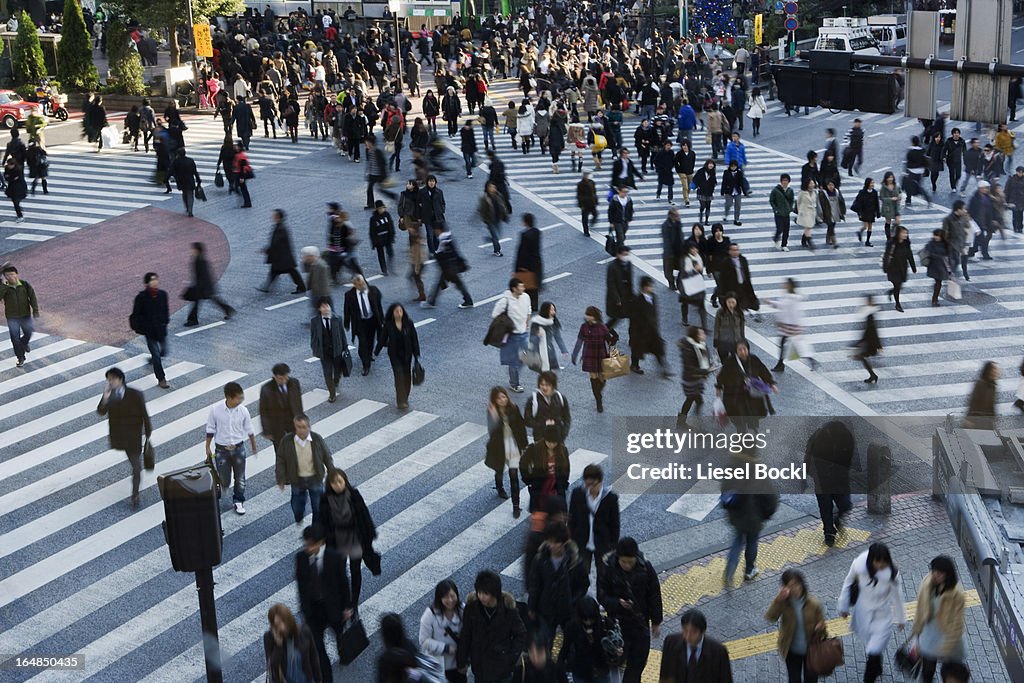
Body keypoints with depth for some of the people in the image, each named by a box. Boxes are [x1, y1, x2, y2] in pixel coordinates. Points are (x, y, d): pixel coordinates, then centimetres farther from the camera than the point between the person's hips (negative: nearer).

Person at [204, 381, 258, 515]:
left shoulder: (243, 410, -12)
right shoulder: (216, 409, -17)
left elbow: (249, 430, 1)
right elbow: (210, 430, -4)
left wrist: (254, 447, 10)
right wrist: (207, 447, 2)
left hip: (238, 448, 2)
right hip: (222, 450, -2)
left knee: (240, 478, 12)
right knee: (224, 480, 6)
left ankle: (238, 501, 34)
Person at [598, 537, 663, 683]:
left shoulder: (646, 568, -13)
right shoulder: (608, 569, -17)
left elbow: (654, 596, -2)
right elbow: (602, 596, -9)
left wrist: (656, 622, 3)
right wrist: (618, 602, -28)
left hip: (641, 622, 2)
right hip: (618, 623, -2)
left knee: (639, 660, 12)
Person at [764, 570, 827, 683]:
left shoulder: (813, 604, -20)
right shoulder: (784, 603, -19)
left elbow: (821, 625, -8)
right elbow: (770, 617, -35)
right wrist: (778, 600, -47)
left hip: (811, 649, 0)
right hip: (792, 651, 0)